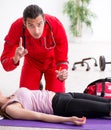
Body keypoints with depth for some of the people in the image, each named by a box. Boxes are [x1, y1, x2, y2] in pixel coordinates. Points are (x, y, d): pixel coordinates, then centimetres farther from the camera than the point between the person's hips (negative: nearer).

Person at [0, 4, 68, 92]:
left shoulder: (57, 26, -38)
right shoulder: (17, 28, -36)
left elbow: (62, 59, -29)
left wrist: (63, 72, -52)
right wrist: (15, 59, -55)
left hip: (53, 61, -1)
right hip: (32, 61, 1)